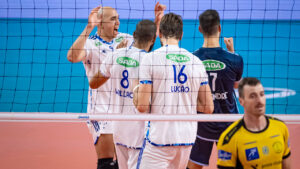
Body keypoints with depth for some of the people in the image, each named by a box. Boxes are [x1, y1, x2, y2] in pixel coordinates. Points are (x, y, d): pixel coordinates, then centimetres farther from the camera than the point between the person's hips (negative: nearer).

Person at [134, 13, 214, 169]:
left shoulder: (150, 58, -6)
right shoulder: (196, 61, 7)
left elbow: (142, 106, -11)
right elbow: (208, 108, 8)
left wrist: (136, 94, 11)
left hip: (159, 138, -5)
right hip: (187, 138, 5)